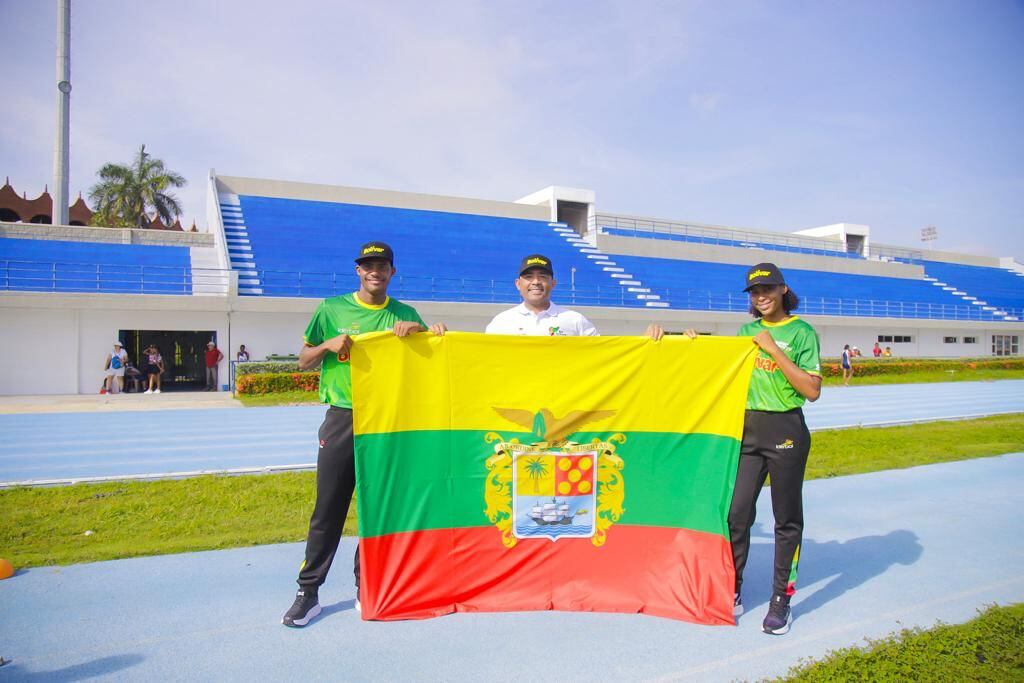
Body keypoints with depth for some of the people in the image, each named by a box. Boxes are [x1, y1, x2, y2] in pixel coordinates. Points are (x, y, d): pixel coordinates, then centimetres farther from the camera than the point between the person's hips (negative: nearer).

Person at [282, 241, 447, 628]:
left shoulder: (404, 314, 8)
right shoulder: (332, 309, 6)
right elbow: (304, 361, 9)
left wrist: (418, 329, -16)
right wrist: (329, 345, -10)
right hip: (342, 419, -1)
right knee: (328, 508, 1)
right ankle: (308, 592, 12)